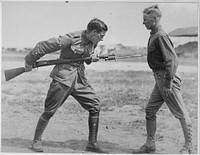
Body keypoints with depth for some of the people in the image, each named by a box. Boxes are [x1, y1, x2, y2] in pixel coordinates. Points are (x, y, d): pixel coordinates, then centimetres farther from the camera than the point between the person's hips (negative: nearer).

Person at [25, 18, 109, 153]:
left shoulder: (93, 42, 4)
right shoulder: (71, 39, -19)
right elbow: (44, 46, -15)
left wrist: (92, 57, -1)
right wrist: (30, 61, -6)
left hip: (80, 79, 7)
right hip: (63, 78, -7)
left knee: (95, 105, -2)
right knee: (50, 111, -1)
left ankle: (92, 143, 7)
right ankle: (37, 141, 18)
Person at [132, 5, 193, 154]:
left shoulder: (160, 36, -16)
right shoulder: (153, 35, 13)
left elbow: (171, 60, -22)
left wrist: (168, 83, -23)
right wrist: (161, 82, 18)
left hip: (167, 77, -10)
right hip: (160, 79, 10)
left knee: (181, 113, 1)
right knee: (150, 110, 12)